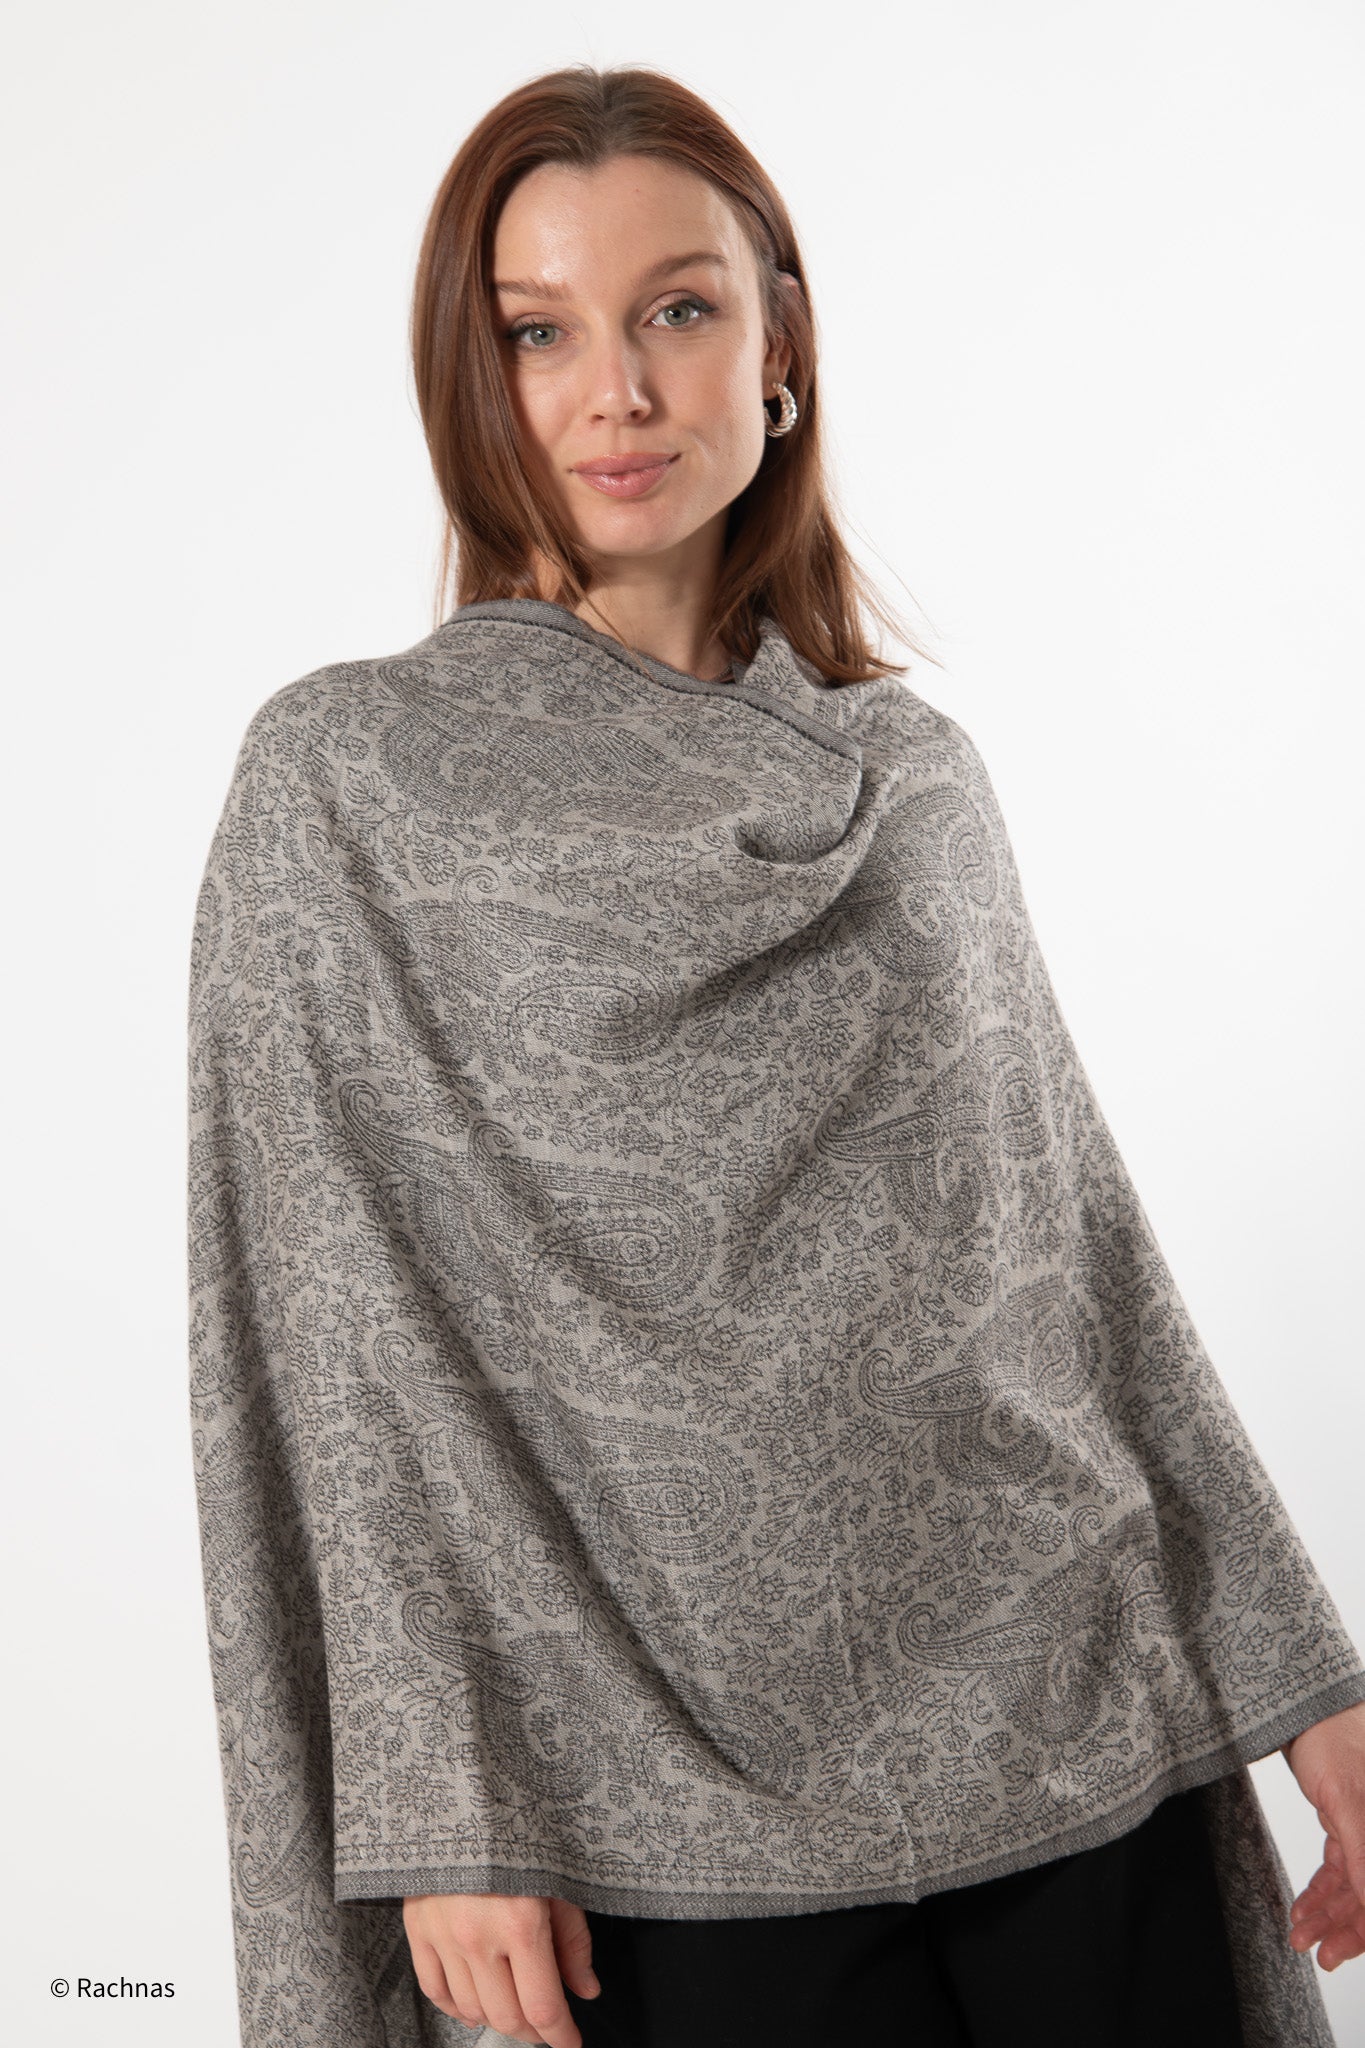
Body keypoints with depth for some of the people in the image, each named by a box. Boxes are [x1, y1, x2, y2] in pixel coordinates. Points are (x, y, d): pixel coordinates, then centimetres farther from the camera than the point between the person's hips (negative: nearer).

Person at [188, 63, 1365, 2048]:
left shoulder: (917, 768, 7)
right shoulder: (347, 776, -3)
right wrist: (446, 1810, -12)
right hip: (693, 1814, -3)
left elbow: (1078, 1237, 9)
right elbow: (338, 1329, -6)